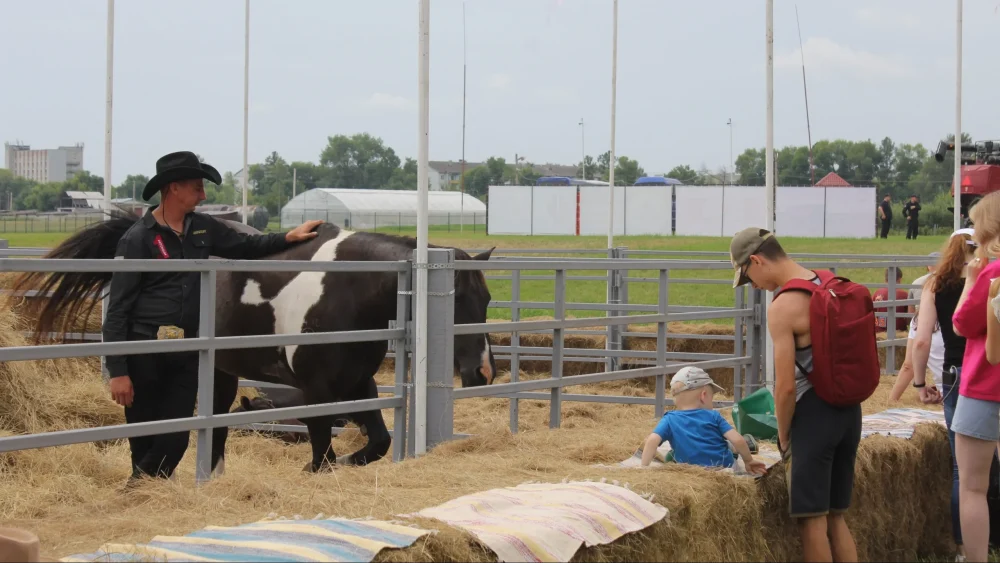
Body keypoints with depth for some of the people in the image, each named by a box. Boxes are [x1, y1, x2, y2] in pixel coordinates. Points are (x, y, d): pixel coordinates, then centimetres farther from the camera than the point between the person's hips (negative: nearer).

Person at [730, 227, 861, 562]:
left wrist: (783, 436, -4)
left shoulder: (782, 309, -17)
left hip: (813, 413, -8)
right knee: (836, 518, 15)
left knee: (812, 520, 1)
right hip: (849, 410, 8)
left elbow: (787, 386, -18)